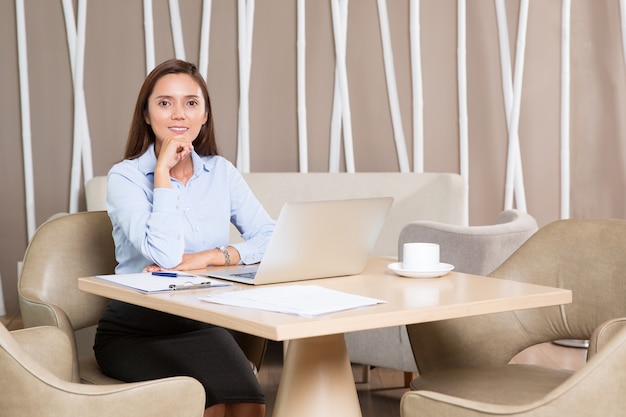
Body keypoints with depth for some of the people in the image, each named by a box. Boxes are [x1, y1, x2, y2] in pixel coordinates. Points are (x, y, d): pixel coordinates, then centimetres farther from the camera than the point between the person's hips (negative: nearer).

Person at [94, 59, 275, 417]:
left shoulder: (221, 172, 8)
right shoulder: (125, 177, -5)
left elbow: (272, 238, -3)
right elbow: (165, 255, -20)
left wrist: (204, 259, -16)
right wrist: (163, 170, -14)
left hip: (203, 324, 3)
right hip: (135, 330, -3)